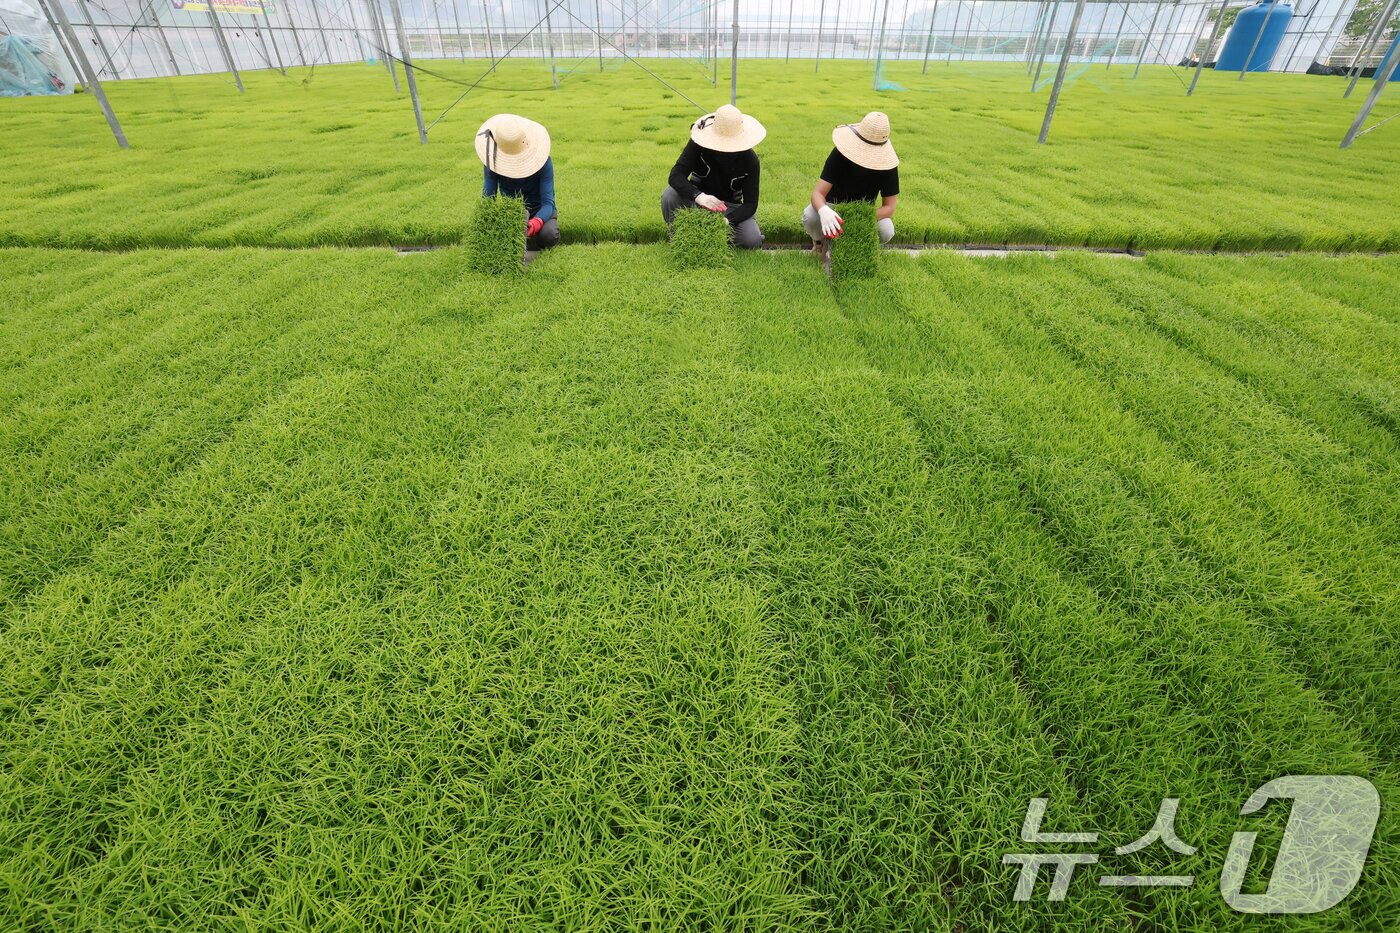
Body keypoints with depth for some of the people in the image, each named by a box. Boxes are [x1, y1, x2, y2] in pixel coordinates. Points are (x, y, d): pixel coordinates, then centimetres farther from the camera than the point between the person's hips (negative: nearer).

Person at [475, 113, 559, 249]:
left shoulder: (543, 161, -23)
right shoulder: (492, 160, -17)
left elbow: (548, 202, -27)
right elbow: (488, 197, -16)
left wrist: (536, 223, -50)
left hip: (540, 211, -2)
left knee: (548, 236, -35)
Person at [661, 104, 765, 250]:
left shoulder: (749, 159, -17)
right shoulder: (699, 144, -19)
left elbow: (750, 203, -19)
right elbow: (675, 175, -28)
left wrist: (728, 220, -40)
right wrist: (698, 195, -48)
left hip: (729, 206, 0)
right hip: (699, 198, 0)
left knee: (752, 241, -26)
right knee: (669, 195, -30)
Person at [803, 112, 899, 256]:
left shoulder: (887, 163, -23)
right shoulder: (840, 154, -26)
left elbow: (889, 207, -21)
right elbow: (818, 193, -31)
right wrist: (824, 211, -56)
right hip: (833, 207, -1)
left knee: (886, 231, -29)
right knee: (809, 217, -34)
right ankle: (820, 241, 3)